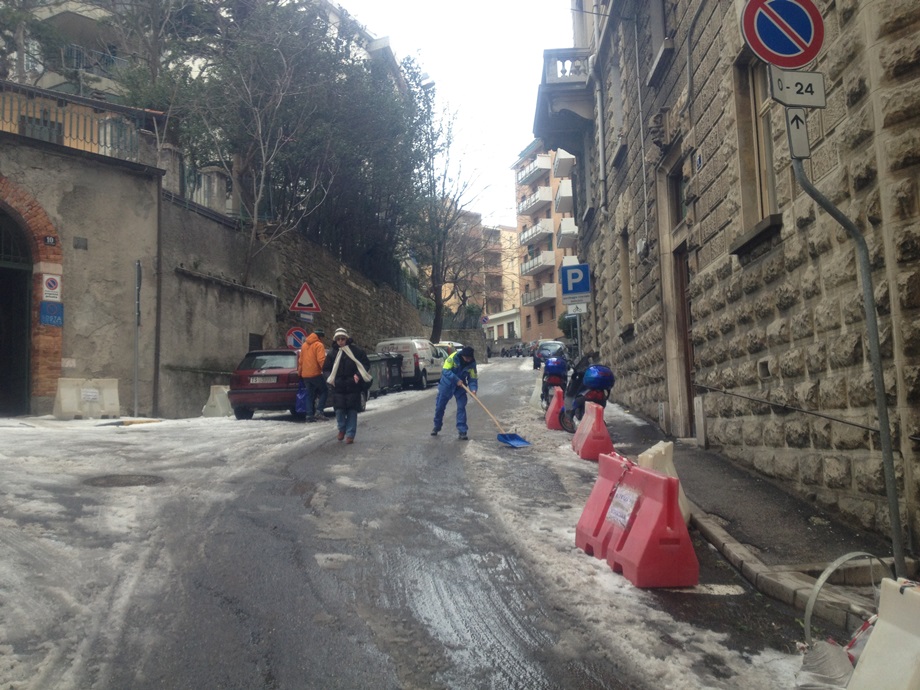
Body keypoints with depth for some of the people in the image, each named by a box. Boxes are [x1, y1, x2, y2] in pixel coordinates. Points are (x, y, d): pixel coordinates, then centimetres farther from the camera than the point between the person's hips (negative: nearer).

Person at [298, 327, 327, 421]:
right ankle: (319, 411, -7)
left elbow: (300, 360, 20)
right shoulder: (318, 345, -7)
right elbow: (321, 360, -19)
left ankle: (310, 415, 5)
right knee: (324, 391, 6)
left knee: (310, 395, 11)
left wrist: (300, 372, 25)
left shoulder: (304, 345, 16)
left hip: (305, 374, 7)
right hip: (316, 374, -7)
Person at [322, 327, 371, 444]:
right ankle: (342, 429, 25)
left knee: (352, 410, 0)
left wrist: (358, 375, -8)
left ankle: (350, 434, 8)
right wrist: (330, 378, -2)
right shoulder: (332, 353, 6)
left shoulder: (356, 350, -1)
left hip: (353, 386, -1)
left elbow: (366, 364, 5)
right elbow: (326, 369, 16)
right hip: (338, 387, 2)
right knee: (339, 410, -2)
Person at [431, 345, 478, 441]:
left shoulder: (472, 363, -14)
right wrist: (456, 379, -32)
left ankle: (462, 431, -1)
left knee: (461, 407, -6)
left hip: (460, 386, 2)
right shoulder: (453, 357, -25)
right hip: (447, 384, -2)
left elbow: (473, 378, -9)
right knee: (440, 406, 7)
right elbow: (445, 371, -25)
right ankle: (436, 427, 28)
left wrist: (473, 389, -28)